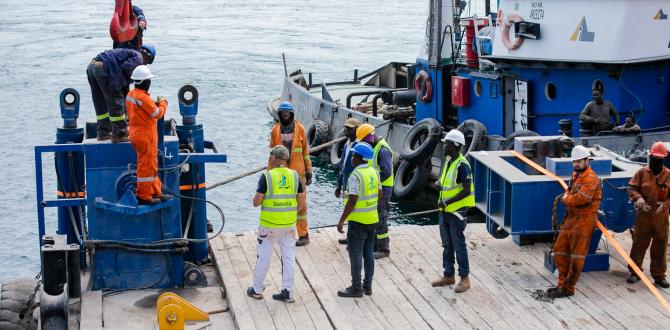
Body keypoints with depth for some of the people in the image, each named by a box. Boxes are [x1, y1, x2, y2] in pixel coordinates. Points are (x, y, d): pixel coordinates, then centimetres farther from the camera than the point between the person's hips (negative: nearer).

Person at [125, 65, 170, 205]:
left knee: (151, 165, 18)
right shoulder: (143, 98, -22)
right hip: (145, 137, -10)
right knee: (146, 166, -1)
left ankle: (156, 192, 27)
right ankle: (144, 196, 5)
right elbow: (158, 113, -17)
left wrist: (155, 104, 5)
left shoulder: (130, 95, 7)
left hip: (136, 134, 10)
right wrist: (163, 103, 1)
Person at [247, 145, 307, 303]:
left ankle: (257, 289, 22)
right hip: (289, 224, 3)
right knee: (288, 257, 9)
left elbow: (256, 202, -11)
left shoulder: (266, 176, -13)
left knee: (263, 257, 10)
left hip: (269, 225, -3)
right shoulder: (294, 175, -1)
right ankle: (288, 292, 11)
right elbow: (302, 204, 1)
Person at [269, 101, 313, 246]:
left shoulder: (300, 129, 1)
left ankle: (304, 235, 6)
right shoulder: (275, 130, 4)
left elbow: (306, 151, 4)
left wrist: (309, 172, 2)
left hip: (297, 172, -2)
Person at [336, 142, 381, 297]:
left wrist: (341, 220, -16)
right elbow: (379, 195, 12)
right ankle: (368, 285, 20)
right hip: (372, 219, 8)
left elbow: (352, 201, -21)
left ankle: (356, 288, 3)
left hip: (358, 220, -8)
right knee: (369, 253, 14)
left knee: (355, 254, 0)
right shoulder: (374, 172, 5)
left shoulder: (355, 176, -19)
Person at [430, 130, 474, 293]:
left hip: (456, 212, -9)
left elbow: (466, 191, -21)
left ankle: (465, 278, 7)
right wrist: (439, 184, 6)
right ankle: (448, 275, 25)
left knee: (459, 246, -1)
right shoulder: (448, 160, 9)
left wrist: (447, 202, -22)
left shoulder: (462, 165, -19)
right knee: (447, 245, 15)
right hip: (445, 211, 9)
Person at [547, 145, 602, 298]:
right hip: (570, 219, 9)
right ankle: (562, 283, 21)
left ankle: (568, 288, 1)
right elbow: (568, 193, 20)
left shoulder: (591, 179, -14)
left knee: (576, 256, -3)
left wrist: (566, 199, -7)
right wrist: (568, 198, -2)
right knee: (560, 251, 11)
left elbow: (581, 198, -24)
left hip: (583, 222, -9)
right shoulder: (575, 176, 17)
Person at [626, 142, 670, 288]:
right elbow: (632, 188, 0)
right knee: (639, 244, 7)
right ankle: (635, 272, 20)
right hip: (644, 216, 0)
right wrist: (638, 199, -19)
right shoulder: (642, 172, -1)